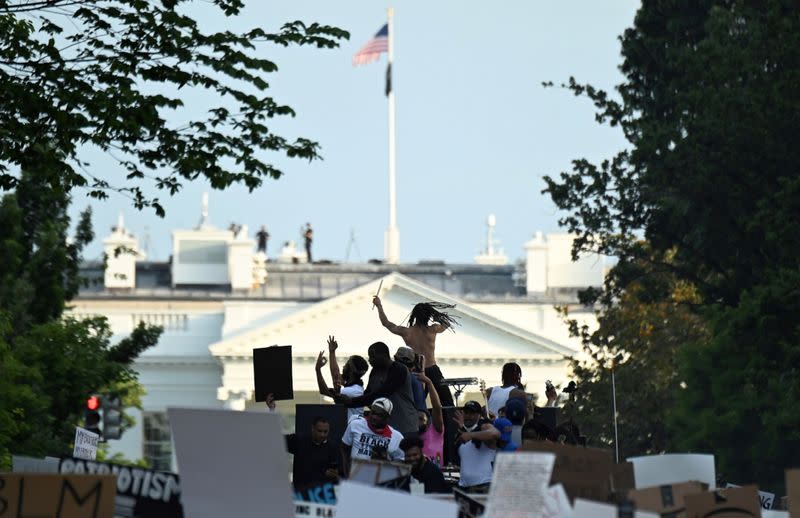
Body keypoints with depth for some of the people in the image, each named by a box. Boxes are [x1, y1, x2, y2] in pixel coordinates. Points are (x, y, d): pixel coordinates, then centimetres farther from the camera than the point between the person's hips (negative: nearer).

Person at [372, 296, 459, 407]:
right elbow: (447, 323, 13)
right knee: (447, 403, 3)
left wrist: (379, 306, 20)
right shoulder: (432, 330, -7)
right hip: (432, 371, -1)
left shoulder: (406, 332, -5)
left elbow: (386, 323, 8)